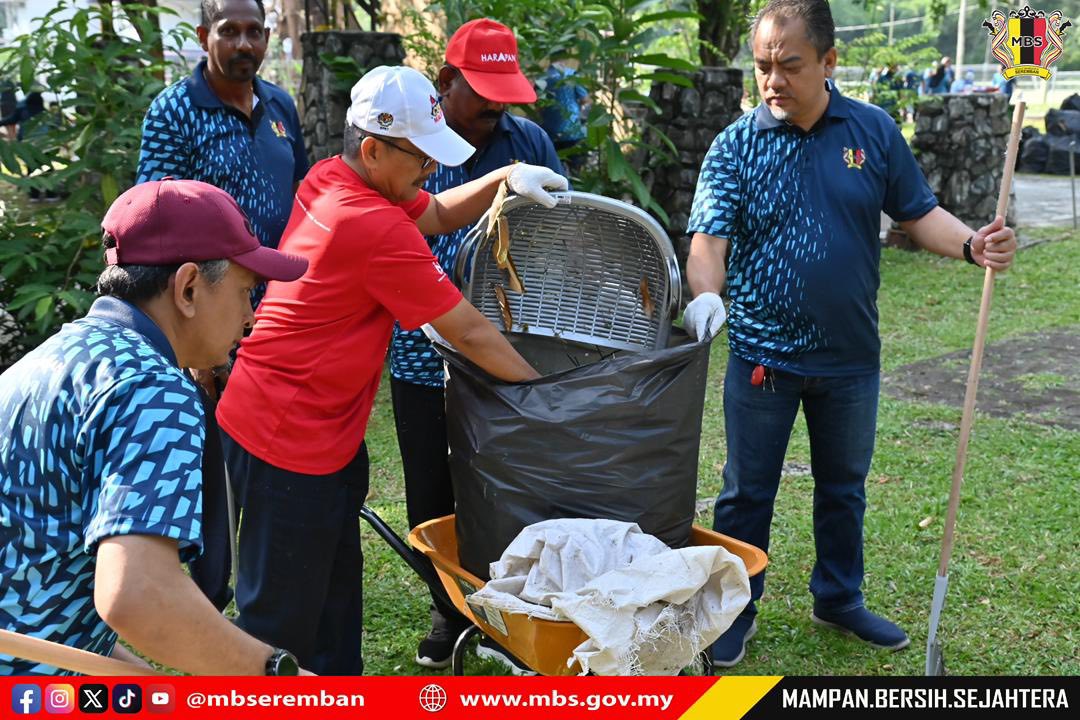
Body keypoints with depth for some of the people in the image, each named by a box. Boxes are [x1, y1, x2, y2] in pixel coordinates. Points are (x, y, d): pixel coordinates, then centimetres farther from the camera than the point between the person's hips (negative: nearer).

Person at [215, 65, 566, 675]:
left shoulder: (327, 181, 2)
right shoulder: (377, 229, -24)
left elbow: (438, 214, 14)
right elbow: (470, 334, -17)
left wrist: (504, 179, -3)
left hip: (326, 429, 10)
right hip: (288, 438, -10)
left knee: (336, 586, 21)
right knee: (284, 614, 4)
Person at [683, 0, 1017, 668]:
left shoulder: (874, 131, -1)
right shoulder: (735, 146, -9)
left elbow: (918, 212, 3)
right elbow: (710, 237, -17)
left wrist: (972, 244, -16)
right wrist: (705, 293, -38)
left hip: (850, 357, 3)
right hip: (762, 357, -2)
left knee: (845, 487, 19)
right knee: (747, 492, 10)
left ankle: (840, 599, 39)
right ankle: (736, 610, 28)